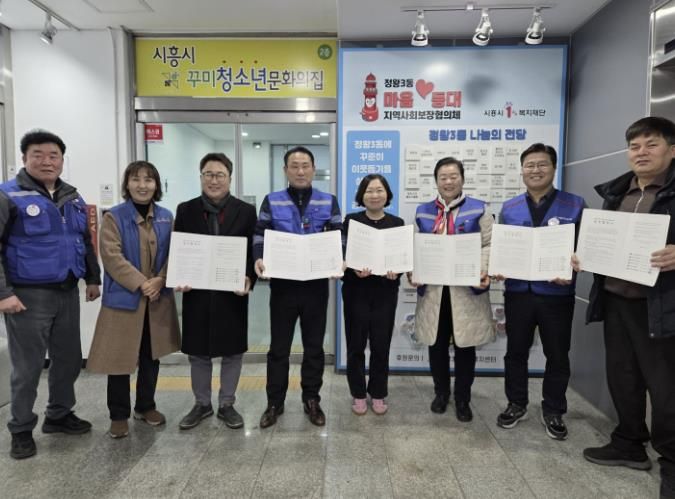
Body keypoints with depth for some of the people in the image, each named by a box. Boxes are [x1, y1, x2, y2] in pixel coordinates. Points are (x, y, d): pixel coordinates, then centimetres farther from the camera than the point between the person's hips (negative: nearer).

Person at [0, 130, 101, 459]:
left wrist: (93, 278, 17)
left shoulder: (72, 198, 11)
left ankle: (59, 415, 34)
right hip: (28, 296, -6)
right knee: (27, 367, 5)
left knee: (69, 359, 15)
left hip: (67, 293, 6)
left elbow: (86, 241, 19)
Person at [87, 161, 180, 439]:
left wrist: (160, 280, -13)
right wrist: (141, 283, -21)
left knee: (151, 356, 14)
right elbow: (113, 257, -14)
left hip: (158, 298, 4)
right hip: (123, 298, -4)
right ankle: (119, 415, 20)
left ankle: (146, 406, 31)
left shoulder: (166, 217, 7)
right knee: (120, 358, 3)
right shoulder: (113, 217, -6)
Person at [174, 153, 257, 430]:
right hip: (196, 294, 1)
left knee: (232, 353, 9)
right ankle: (201, 404, 31)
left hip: (233, 293, -1)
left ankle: (227, 405, 27)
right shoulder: (185, 210, 4)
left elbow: (254, 252, 0)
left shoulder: (246, 211, 1)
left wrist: (249, 278, -17)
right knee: (198, 353, 12)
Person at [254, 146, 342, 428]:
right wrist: (259, 259, -21)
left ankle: (311, 400, 29)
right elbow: (260, 235, -1)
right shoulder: (271, 201, 3)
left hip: (317, 284, 1)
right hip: (282, 283, 0)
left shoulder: (329, 202, 4)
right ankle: (274, 403, 25)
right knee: (279, 346, 10)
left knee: (314, 345, 12)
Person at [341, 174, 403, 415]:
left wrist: (396, 272, -17)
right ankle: (358, 394, 23)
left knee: (381, 345, 7)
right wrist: (354, 269, -22)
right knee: (355, 345, 6)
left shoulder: (397, 223, 6)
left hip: (385, 292, 1)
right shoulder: (351, 220, 2)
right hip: (356, 290, -1)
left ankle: (378, 394, 25)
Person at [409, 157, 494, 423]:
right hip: (432, 288, 2)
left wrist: (485, 272, -19)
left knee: (464, 346, 7)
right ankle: (441, 392, 32)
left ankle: (462, 399, 25)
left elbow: (489, 245, -2)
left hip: (467, 288, -2)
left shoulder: (478, 209, 2)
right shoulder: (423, 211, 10)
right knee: (437, 345, 11)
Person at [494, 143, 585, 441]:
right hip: (518, 292, 2)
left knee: (557, 355, 10)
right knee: (516, 351, 12)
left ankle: (553, 412, 29)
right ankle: (517, 404, 30)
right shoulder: (509, 208, 7)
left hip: (557, 293, -2)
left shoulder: (574, 205, -1)